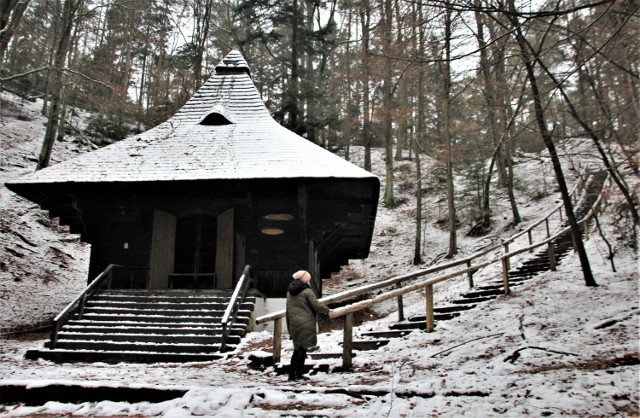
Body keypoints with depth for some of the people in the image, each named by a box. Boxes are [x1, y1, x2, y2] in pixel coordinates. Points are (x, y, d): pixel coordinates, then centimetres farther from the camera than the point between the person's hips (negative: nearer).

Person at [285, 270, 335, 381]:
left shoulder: (290, 292, 14)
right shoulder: (307, 291, -8)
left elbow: (288, 311, 16)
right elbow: (316, 305, -12)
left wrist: (289, 327, 21)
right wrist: (327, 310, 5)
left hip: (294, 325, 6)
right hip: (306, 324, -6)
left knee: (297, 348, 15)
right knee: (303, 348, 0)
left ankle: (292, 374, 15)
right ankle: (299, 374, 0)